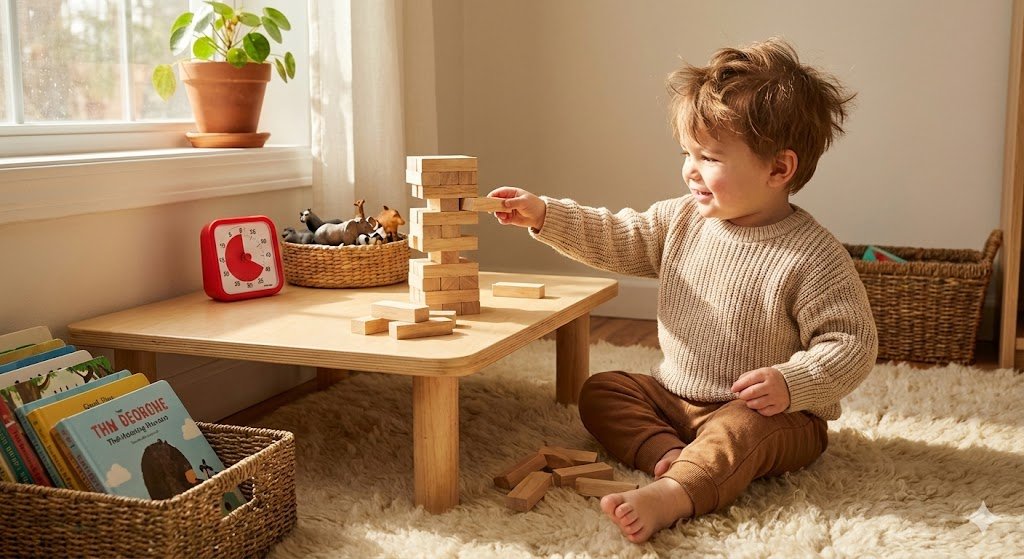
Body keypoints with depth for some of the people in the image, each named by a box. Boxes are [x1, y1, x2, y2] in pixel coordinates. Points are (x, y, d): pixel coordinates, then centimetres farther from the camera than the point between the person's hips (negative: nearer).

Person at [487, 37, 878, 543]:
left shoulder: (813, 256, -19)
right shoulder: (681, 220, 0)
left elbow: (852, 343, -18)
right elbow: (614, 239, 7)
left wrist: (792, 383, -32)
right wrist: (544, 215, -5)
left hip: (763, 412, -7)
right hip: (674, 395, 7)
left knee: (743, 431, -38)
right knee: (600, 391, -4)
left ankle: (672, 495, -55)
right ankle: (667, 454, -26)